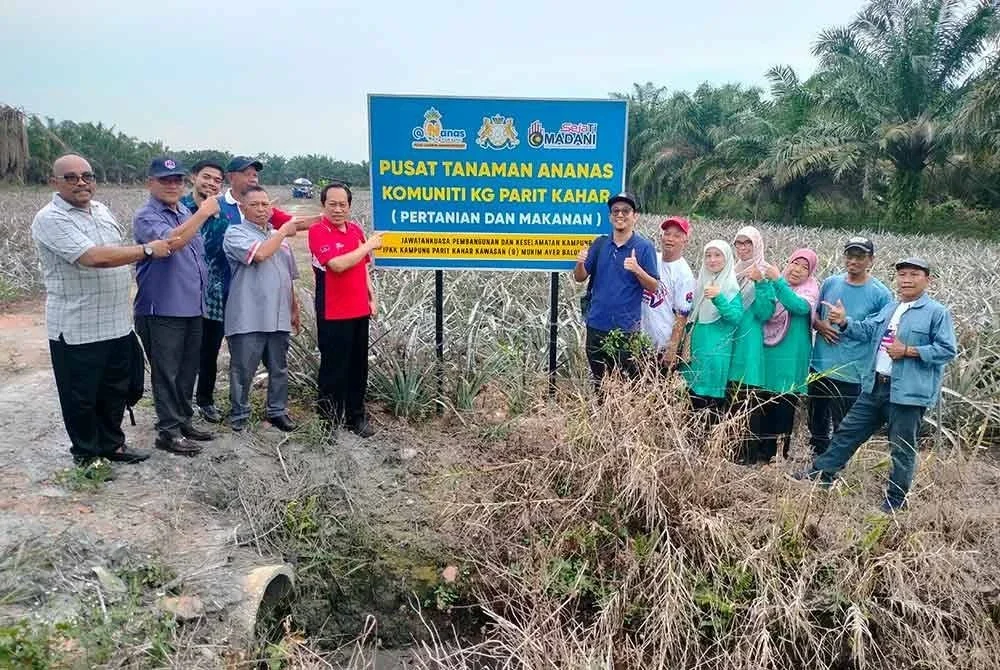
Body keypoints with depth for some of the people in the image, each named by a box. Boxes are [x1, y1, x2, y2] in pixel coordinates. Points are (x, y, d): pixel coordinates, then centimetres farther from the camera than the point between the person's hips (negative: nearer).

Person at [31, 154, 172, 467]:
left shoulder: (101, 210, 11)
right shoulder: (50, 219, -15)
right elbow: (94, 257, -27)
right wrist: (147, 249, -20)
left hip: (117, 323, 7)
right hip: (77, 330, -7)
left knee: (115, 390, 18)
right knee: (81, 396, 9)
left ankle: (112, 444, 34)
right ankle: (86, 454, 25)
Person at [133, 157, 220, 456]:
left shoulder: (186, 212, 14)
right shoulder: (146, 216, -11)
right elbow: (171, 241, -31)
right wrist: (204, 213, -24)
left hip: (192, 308, 8)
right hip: (162, 310, -8)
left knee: (187, 371, 16)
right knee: (166, 373, 0)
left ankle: (183, 421, 28)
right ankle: (168, 431, 9)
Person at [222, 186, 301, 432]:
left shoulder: (280, 237, 18)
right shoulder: (235, 233, -2)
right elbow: (259, 254, -20)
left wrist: (295, 308, 19)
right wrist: (284, 231, -7)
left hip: (279, 317, 6)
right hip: (248, 318, -5)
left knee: (279, 369, 12)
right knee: (243, 370, 3)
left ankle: (277, 411, 25)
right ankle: (239, 415, 17)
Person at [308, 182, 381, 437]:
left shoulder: (356, 229, 10)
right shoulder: (318, 231, -11)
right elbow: (338, 264, -24)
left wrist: (372, 297, 14)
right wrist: (369, 245, -15)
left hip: (359, 310, 6)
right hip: (333, 313, -6)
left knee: (358, 366, 12)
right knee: (334, 368, 3)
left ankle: (356, 416, 24)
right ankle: (329, 420, 16)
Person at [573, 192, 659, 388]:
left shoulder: (644, 247, -5)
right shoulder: (600, 243, 5)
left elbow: (653, 287, -5)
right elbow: (580, 277, 8)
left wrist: (637, 269, -23)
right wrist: (580, 263, -13)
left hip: (626, 328, -4)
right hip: (597, 325, 4)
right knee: (599, 383, 16)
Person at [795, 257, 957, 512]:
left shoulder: (937, 312, -8)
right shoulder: (890, 308, 14)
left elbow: (947, 350, -12)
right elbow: (866, 330, 11)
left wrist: (909, 351, -18)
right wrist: (844, 322, -7)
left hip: (908, 393, -6)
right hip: (875, 386, 7)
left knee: (902, 449, 6)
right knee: (848, 432, 13)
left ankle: (895, 500, 19)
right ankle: (821, 473, 24)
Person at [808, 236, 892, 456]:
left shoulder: (880, 294, -6)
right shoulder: (830, 283, 4)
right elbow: (813, 313, 15)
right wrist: (820, 325, -6)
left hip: (850, 373, -4)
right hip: (819, 366, 4)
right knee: (816, 424, 18)